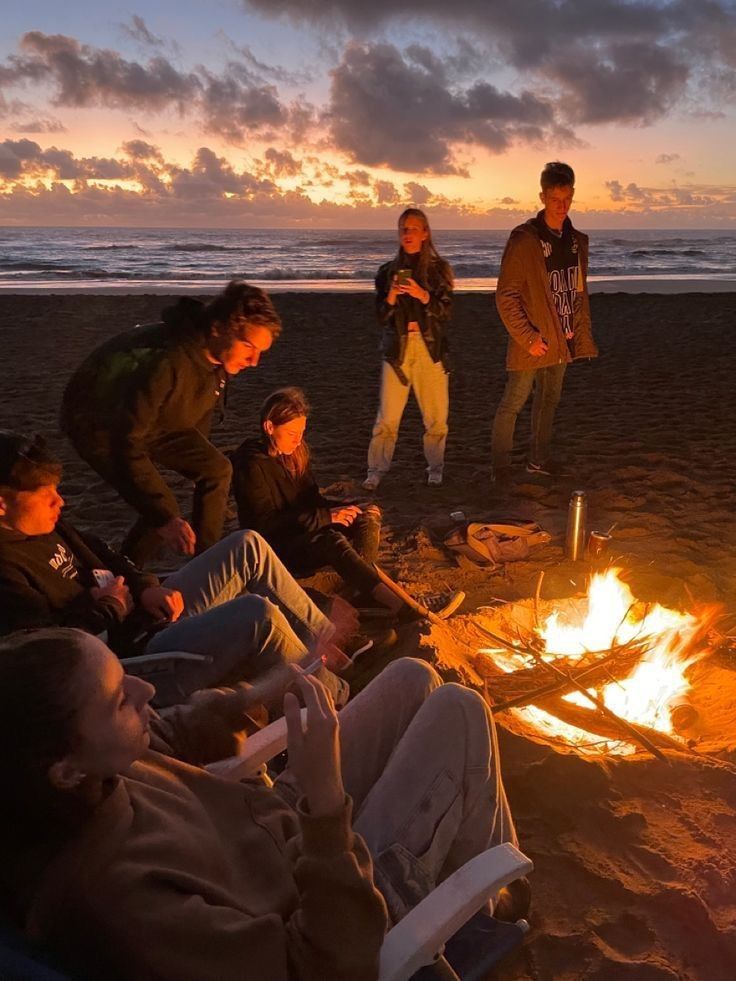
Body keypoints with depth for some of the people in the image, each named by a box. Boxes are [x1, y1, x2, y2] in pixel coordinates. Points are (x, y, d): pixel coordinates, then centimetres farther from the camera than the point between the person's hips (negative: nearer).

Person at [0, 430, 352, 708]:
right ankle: (336, 696, 0)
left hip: (154, 615, 10)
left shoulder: (45, 528, 7)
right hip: (133, 666, -10)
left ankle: (323, 635, 15)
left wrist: (146, 588, 1)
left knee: (247, 546, 4)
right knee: (258, 615, -27)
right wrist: (108, 607, -13)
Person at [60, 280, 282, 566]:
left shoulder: (215, 355, -14)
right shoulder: (164, 362, -40)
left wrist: (199, 456, 21)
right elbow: (126, 445, -41)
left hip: (148, 417, 8)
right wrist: (164, 518, -46)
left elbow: (202, 405, 8)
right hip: (97, 422, -8)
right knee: (162, 513, -19)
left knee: (216, 469, 0)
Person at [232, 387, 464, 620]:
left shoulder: (295, 454, 10)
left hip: (304, 534, 8)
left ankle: (366, 594, -33)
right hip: (275, 550, -8)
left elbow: (313, 500, 12)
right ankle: (403, 607, -49)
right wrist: (326, 517, -25)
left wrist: (345, 510, -8)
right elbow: (267, 523, -21)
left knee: (369, 515, -14)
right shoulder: (251, 465, -14)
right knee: (332, 540, -37)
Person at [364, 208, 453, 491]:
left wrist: (422, 295, -19)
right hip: (397, 347, 1)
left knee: (436, 415, 1)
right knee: (387, 416, -5)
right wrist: (391, 297, -13)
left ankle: (435, 468, 16)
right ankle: (376, 470, 3)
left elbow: (445, 312, -2)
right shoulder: (388, 271, 11)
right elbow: (381, 317, 7)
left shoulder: (438, 268, 6)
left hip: (431, 347, -1)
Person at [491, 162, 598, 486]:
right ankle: (501, 465, 11)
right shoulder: (524, 239, -12)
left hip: (561, 339, 7)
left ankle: (539, 459, 29)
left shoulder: (577, 240, 8)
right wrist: (528, 337, -18)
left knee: (549, 399, 16)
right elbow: (505, 297, -13)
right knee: (513, 403, 0)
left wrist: (582, 333, 9)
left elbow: (580, 292, 16)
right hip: (533, 341, -7)